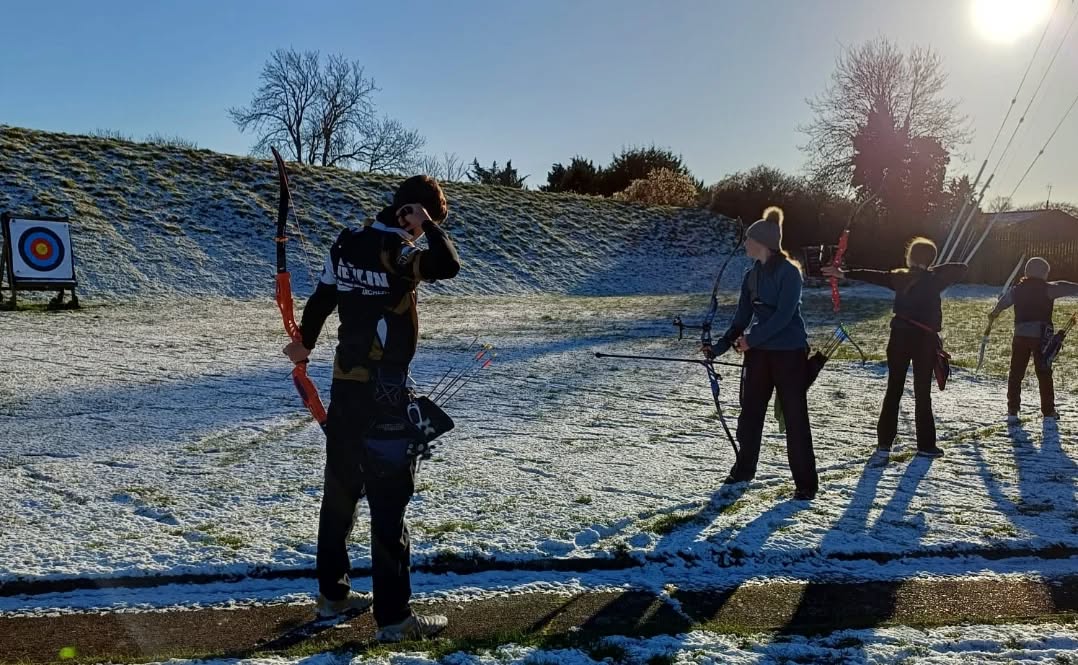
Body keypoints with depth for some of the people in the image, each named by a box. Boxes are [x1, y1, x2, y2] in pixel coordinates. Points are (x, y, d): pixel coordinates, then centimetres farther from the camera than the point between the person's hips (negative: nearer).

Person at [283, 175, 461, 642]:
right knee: (389, 500, -3)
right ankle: (393, 616, 2)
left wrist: (305, 345, 33)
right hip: (383, 391, -8)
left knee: (341, 489, 17)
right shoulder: (393, 252, -16)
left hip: (345, 383, 8)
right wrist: (426, 223, -14)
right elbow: (449, 266, -31)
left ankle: (333, 593, 29)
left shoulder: (347, 244, 7)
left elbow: (320, 300, 16)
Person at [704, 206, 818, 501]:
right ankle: (744, 469, 29)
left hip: (789, 352, -7)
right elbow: (742, 318, 12)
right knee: (750, 412, 13)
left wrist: (751, 338, -22)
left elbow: (784, 314, -19)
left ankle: (806, 483, 6)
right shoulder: (752, 275, 9)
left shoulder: (789, 272, -11)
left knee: (795, 417, -2)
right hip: (758, 352, 7)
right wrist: (718, 347, 5)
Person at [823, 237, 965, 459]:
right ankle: (925, 444, 7)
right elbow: (961, 268, -2)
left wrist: (844, 274, 10)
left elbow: (873, 276, 4)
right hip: (925, 340, -2)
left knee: (893, 390, 9)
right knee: (922, 392, 4)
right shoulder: (934, 279, -6)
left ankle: (884, 441, 9)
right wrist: (938, 270, 5)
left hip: (899, 338, 2)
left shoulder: (900, 277, 0)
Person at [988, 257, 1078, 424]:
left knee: (1015, 374, 9)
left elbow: (1003, 302, 25)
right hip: (1041, 336, -3)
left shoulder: (1017, 289, 10)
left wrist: (994, 314, 45)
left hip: (1020, 336, 3)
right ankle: (1048, 412, 12)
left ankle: (1012, 411, 5)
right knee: (1044, 374, 7)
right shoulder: (1047, 288, -5)